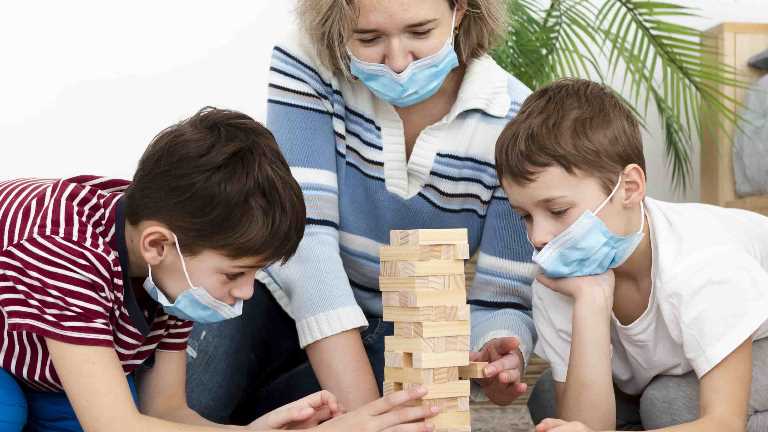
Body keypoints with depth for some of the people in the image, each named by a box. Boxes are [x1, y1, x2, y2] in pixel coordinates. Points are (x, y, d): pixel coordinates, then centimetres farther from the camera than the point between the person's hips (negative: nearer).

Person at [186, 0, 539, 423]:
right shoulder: (309, 62, -22)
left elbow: (505, 298, -17)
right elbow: (305, 234, -30)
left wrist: (498, 358, -43)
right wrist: (362, 410, -40)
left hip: (398, 335, 1)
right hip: (290, 296, -1)